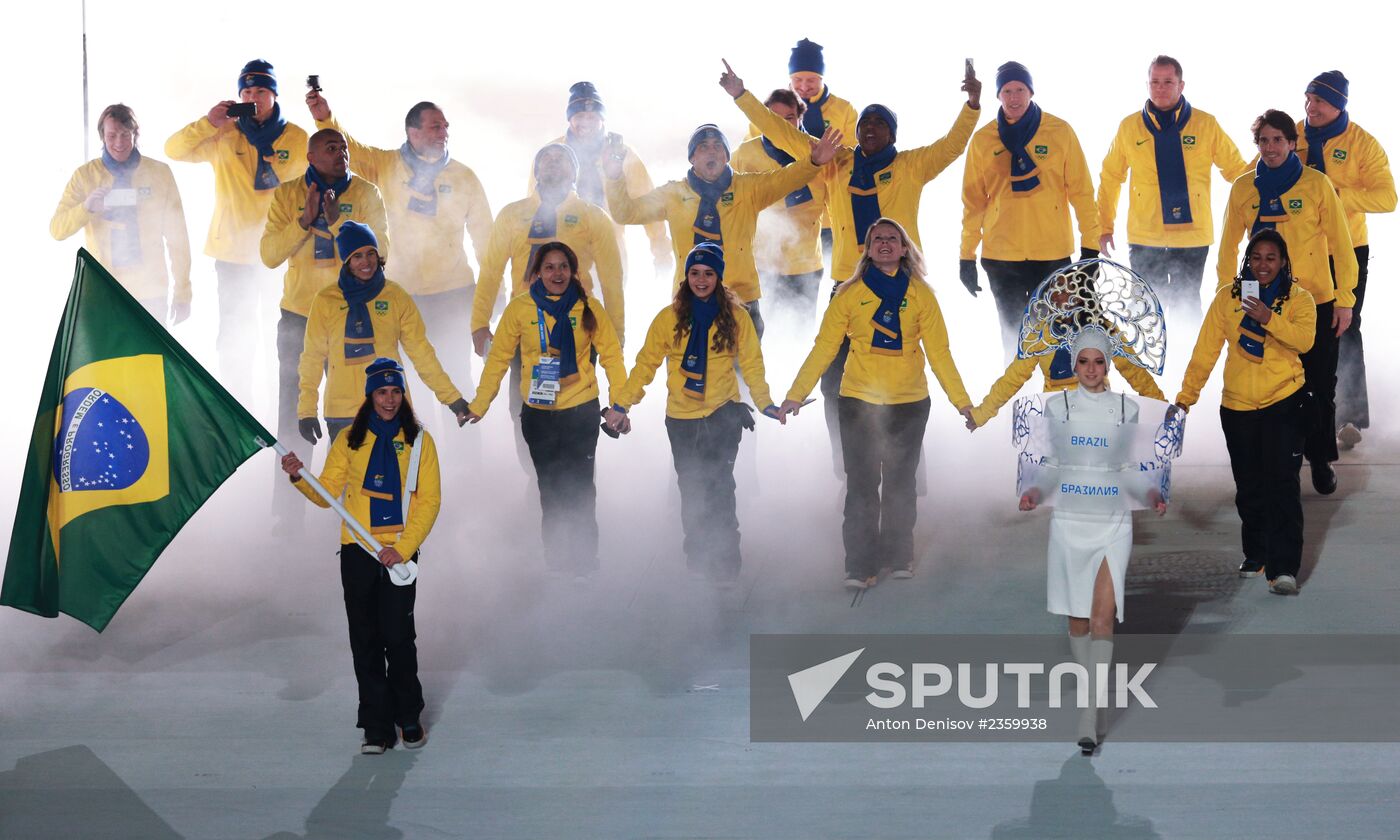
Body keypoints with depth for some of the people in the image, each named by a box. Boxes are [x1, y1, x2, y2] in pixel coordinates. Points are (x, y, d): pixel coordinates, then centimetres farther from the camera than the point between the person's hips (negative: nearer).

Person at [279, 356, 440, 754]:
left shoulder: (418, 440, 3)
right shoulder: (350, 439, 8)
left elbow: (429, 501, -1)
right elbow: (327, 494, 7)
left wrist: (403, 548, -11)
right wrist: (300, 477, -12)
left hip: (400, 553, -2)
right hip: (357, 552, 2)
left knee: (398, 637, -6)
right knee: (365, 640, 3)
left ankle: (409, 717, 13)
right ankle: (376, 726, 9)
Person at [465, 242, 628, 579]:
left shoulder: (587, 308, -3)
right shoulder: (520, 308, -3)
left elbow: (611, 354, 2)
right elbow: (498, 358, 2)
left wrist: (620, 403, -5)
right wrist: (479, 405, 1)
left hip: (581, 411, -1)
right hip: (538, 414, 1)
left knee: (580, 488, 0)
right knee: (550, 489, 10)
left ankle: (584, 561, 12)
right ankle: (555, 560, 20)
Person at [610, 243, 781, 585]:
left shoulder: (736, 317, 0)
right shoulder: (669, 318, 1)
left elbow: (751, 364, 6)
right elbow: (646, 363, 3)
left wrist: (766, 403, -2)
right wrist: (621, 404, -2)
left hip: (723, 414, -2)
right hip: (682, 417, 2)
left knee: (719, 487, -13)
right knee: (691, 490, 8)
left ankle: (725, 564, -9)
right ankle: (697, 560, 21)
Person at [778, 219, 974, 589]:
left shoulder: (920, 294, 2)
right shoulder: (850, 294, 0)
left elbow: (939, 352, 1)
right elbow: (823, 348, -1)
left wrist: (961, 401, -4)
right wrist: (795, 395, -7)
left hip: (909, 404, 1)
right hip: (859, 402, -1)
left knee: (900, 483, 11)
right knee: (862, 485, -2)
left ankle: (899, 558, 24)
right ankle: (860, 565, 2)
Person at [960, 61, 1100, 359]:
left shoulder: (1060, 132, 0)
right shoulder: (983, 140, 4)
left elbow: (1081, 191, 1)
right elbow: (973, 201, 7)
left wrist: (1090, 245, -3)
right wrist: (967, 255, 5)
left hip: (1053, 255, -1)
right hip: (1001, 256, 1)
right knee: (1012, 334, 7)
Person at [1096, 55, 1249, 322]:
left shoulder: (1206, 125, 1)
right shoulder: (1129, 127, 4)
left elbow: (1236, 170, 7)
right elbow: (1110, 178, 12)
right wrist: (1104, 226, 9)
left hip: (1192, 235, -1)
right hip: (1144, 238, 1)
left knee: (1187, 306, 6)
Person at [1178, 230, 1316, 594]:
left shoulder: (1299, 298, -2)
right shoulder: (1228, 297, 3)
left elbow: (1305, 339, -19)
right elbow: (1206, 348, 1)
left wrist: (1269, 318, -33)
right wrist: (1187, 394, -5)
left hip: (1284, 403, -3)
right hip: (1237, 407, 3)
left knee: (1281, 482, -11)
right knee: (1249, 486, 12)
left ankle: (1284, 567, -13)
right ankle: (1256, 554, 31)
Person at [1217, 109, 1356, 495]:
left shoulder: (1316, 184, -5)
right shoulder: (1243, 188, 1)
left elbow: (1340, 243, -3)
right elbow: (1229, 246, 9)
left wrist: (1345, 299, -5)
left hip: (1317, 303, -1)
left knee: (1320, 386, 5)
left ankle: (1320, 459, 20)